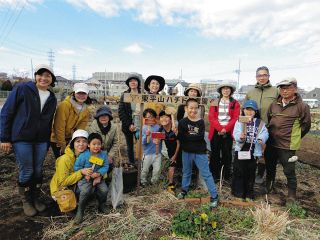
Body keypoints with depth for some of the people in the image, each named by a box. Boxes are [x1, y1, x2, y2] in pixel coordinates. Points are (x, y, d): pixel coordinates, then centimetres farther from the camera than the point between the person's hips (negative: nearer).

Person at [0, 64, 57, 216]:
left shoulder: (52, 98, 6)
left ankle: (35, 199, 31)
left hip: (41, 141, 4)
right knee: (27, 171, 3)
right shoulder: (22, 89, -7)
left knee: (38, 171, 10)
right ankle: (26, 201, 26)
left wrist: (47, 142, 13)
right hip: (21, 139, -4)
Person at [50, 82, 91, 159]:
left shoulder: (86, 111, -3)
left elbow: (80, 129, -4)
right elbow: (59, 127, -21)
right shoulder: (64, 105, -22)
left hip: (69, 140, 5)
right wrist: (62, 145, -17)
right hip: (56, 139, -5)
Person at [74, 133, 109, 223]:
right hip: (85, 177, -3)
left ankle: (102, 205, 16)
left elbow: (105, 167, -5)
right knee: (85, 191, -28)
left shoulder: (103, 154, -4)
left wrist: (98, 173, -21)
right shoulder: (84, 155, -12)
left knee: (104, 190, -17)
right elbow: (77, 167, -5)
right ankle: (80, 211, -4)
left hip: (98, 177, 3)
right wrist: (84, 174, -16)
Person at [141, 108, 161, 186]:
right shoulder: (145, 127, -9)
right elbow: (144, 142, -12)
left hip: (157, 152, 2)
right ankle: (143, 182, 37)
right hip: (147, 153, -1)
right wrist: (146, 135, -29)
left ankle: (154, 183, 35)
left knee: (157, 170, 12)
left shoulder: (159, 127, -6)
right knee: (145, 170, 13)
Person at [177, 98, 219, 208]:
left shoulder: (201, 122, -7)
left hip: (200, 152, -2)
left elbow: (201, 137, -18)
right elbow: (180, 137, -14)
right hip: (186, 152, 2)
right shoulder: (182, 122, -5)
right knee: (186, 172, 20)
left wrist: (187, 136, -17)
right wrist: (194, 136, -20)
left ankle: (214, 196, 13)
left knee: (206, 174, 2)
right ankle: (184, 190, 40)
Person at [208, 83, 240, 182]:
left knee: (227, 154, 4)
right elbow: (211, 117, -1)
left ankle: (227, 176, 15)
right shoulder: (214, 103, 8)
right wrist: (220, 128, -14)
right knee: (215, 153, 4)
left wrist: (225, 129, -13)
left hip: (228, 132, 0)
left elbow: (235, 118, -2)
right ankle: (215, 175, 15)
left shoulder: (235, 103, 7)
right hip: (216, 131, 1)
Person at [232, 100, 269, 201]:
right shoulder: (239, 122, -1)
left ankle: (249, 194, 29)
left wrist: (262, 138, -26)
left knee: (251, 173, 13)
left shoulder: (260, 123, 5)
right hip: (241, 150, -2)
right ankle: (238, 193, 20)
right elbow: (236, 134, -13)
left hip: (253, 152, 2)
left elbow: (265, 133, -6)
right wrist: (240, 137, -34)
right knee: (239, 173, 4)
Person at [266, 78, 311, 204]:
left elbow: (306, 125, 0)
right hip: (271, 143, 5)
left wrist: (294, 137, 5)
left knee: (289, 171, 5)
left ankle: (292, 195, 24)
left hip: (287, 146, -5)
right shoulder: (274, 105, 5)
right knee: (270, 167, 20)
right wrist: (272, 133, 11)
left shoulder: (302, 106, -8)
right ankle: (268, 187, 40)